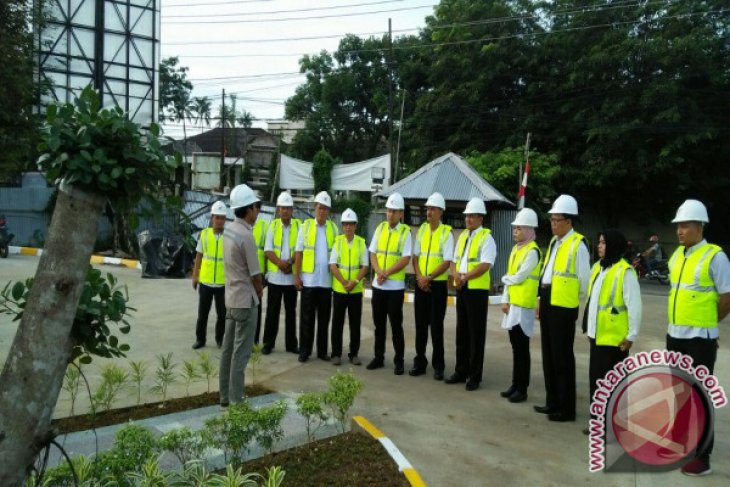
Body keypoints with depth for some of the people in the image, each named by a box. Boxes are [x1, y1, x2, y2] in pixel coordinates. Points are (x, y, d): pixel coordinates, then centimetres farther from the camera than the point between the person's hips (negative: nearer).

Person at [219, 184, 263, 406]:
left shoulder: (228, 230, 5)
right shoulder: (246, 236, -20)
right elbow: (255, 274, -14)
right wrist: (259, 293, 5)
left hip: (231, 298, 8)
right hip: (246, 300, -8)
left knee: (228, 349, 14)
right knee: (240, 353, -1)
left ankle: (225, 396, 24)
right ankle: (236, 401, 5)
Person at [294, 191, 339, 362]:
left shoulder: (333, 228, 6)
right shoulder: (306, 226, 2)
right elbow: (299, 253, 1)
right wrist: (296, 276, -5)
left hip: (326, 281, 2)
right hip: (308, 279, -2)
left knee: (324, 318, 9)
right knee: (306, 317, 4)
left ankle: (322, 350, 18)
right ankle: (304, 351, 13)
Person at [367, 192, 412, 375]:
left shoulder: (405, 232, -6)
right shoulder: (380, 228, 8)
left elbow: (405, 259, -12)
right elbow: (373, 254, 7)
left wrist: (386, 273, -15)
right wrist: (379, 272, -9)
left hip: (395, 286, -5)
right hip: (378, 285, 5)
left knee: (396, 325, 1)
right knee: (379, 324, 12)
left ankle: (398, 361, 11)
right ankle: (379, 357, 23)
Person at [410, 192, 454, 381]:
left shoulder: (446, 233, -7)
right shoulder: (422, 229, 8)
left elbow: (447, 262, -12)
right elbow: (415, 256, 9)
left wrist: (429, 278, -16)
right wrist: (419, 277, -6)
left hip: (438, 284, -4)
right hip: (421, 283, 5)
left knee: (436, 326, 2)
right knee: (420, 324, 10)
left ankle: (438, 366, 13)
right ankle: (420, 362, 21)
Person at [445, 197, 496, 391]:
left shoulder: (486, 237, -7)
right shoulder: (462, 236, 15)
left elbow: (484, 265, -17)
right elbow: (454, 261, 16)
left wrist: (465, 277, -19)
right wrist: (456, 275, -5)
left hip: (477, 289, -7)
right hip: (461, 289, 7)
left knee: (476, 333, -1)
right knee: (462, 331, 12)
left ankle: (474, 376, 8)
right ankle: (461, 371, 23)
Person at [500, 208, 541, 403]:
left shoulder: (532, 251, -13)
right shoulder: (516, 249, 14)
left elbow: (518, 277, -17)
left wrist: (504, 278, 2)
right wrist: (505, 300, 8)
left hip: (524, 306, -8)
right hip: (512, 304, 8)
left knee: (522, 348, -2)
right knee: (515, 346, 14)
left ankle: (522, 389, 7)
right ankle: (515, 384, 24)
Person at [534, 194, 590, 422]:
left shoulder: (578, 245, -13)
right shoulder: (554, 242, 13)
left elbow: (584, 280, -10)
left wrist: (574, 302, -1)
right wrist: (541, 299, 16)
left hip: (563, 307, -9)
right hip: (547, 303, 9)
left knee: (562, 358, -1)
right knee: (548, 355, 15)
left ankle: (566, 409, 10)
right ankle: (552, 402, 28)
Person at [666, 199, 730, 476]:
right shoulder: (676, 255, 8)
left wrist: (707, 322, 4)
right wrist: (682, 322, 12)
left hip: (700, 338, -7)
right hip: (675, 335, 7)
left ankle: (702, 456, 10)